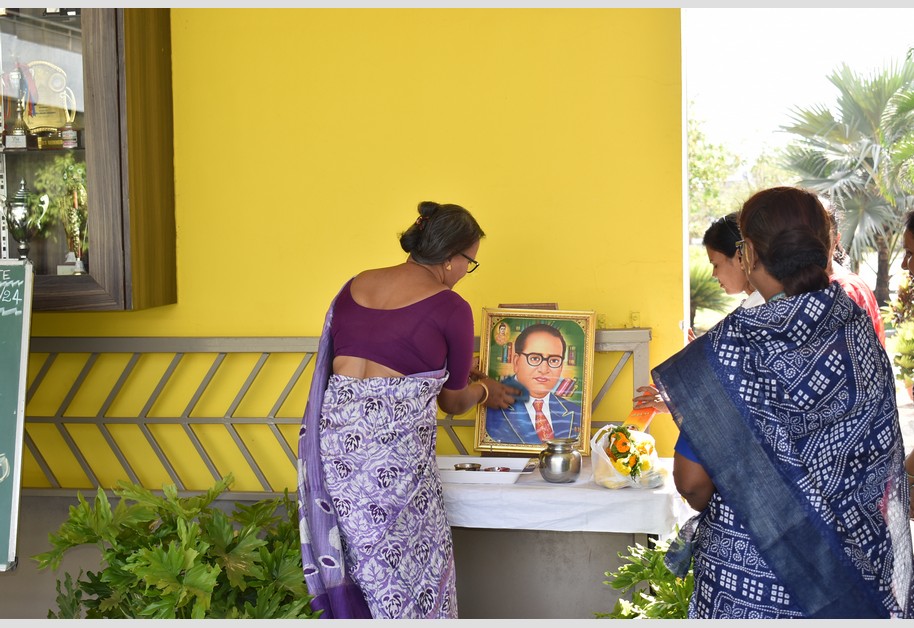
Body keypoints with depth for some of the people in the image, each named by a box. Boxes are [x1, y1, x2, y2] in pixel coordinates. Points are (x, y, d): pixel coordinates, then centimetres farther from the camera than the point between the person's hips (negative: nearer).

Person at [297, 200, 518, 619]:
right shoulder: (450, 308, -4)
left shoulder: (355, 286, 12)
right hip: (395, 445, -6)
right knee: (412, 568, 10)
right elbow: (452, 401, 5)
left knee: (356, 559, 18)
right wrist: (485, 391, 29)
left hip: (335, 436, 6)